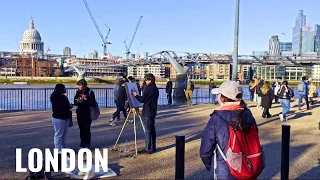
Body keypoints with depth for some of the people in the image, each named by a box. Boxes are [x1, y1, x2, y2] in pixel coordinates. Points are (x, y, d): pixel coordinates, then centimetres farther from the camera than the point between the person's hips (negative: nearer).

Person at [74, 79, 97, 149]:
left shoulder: (90, 92, -10)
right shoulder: (78, 92, 6)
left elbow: (92, 103, -15)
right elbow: (75, 102, 8)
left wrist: (83, 101, -24)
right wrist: (77, 102, -15)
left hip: (87, 114, -5)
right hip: (80, 113, 5)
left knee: (86, 129, 0)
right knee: (81, 129, 12)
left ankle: (87, 144, 13)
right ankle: (82, 143, 24)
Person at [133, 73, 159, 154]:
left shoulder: (148, 89, -17)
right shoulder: (155, 89, 11)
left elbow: (142, 100, -14)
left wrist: (136, 95, 1)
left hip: (147, 113, -9)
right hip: (153, 112, 9)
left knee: (148, 130, -4)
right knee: (152, 129, 13)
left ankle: (148, 149, 0)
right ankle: (153, 147, 20)